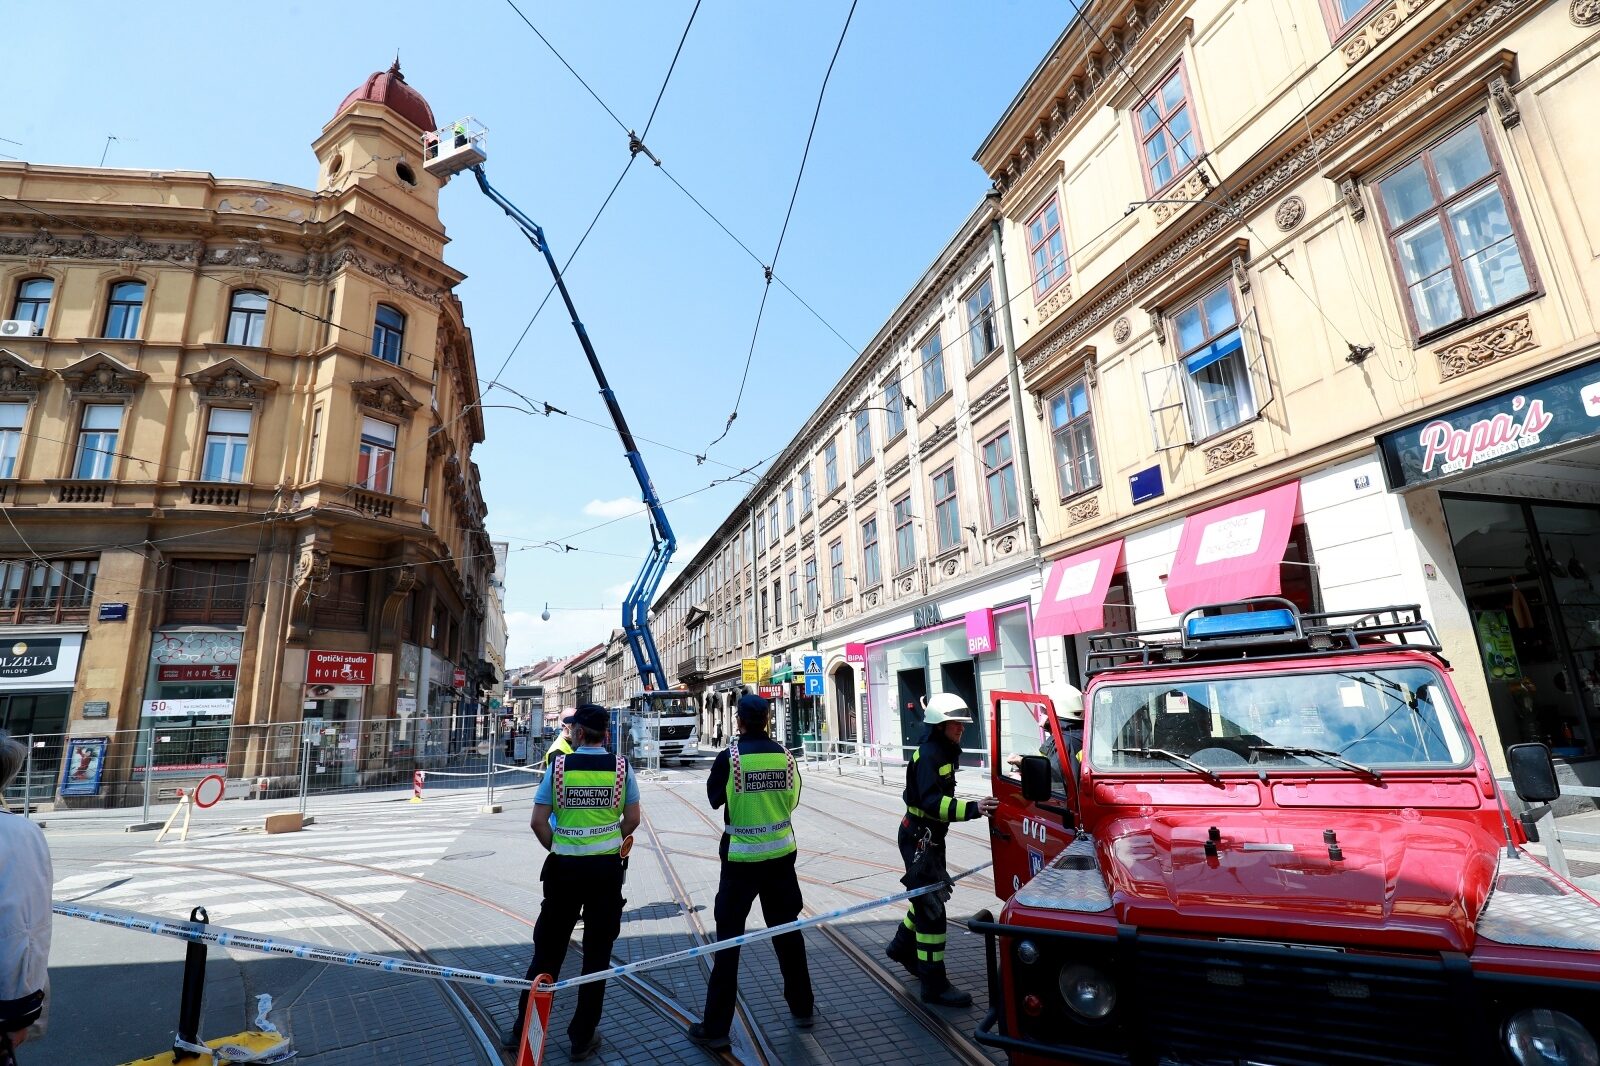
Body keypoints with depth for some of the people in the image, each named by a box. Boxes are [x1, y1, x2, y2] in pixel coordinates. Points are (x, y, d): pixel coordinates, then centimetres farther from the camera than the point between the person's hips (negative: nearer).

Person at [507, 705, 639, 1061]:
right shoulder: (621, 766, -5)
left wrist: (556, 848, 10)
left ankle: (523, 1029, 30)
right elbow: (632, 820, 0)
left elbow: (538, 822, -5)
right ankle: (582, 1038, 23)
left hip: (564, 868, 0)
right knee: (596, 954, 12)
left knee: (547, 950, 17)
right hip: (606, 868, 0)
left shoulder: (559, 765, -7)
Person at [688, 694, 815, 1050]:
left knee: (728, 937, 8)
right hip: (780, 854, 3)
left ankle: (716, 1027, 15)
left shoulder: (729, 757, -15)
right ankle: (803, 1007, 32)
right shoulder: (784, 755, -6)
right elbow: (792, 800, 5)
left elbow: (714, 798, 1)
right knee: (787, 929, 18)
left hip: (741, 858, -3)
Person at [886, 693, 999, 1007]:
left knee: (930, 895, 23)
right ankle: (934, 986, 4)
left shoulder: (947, 751, 7)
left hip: (931, 836, 10)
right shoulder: (928, 754, -24)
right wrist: (972, 809, -44)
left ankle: (902, 946, 43)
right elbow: (932, 801, -34)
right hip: (919, 837, -10)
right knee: (932, 906, -5)